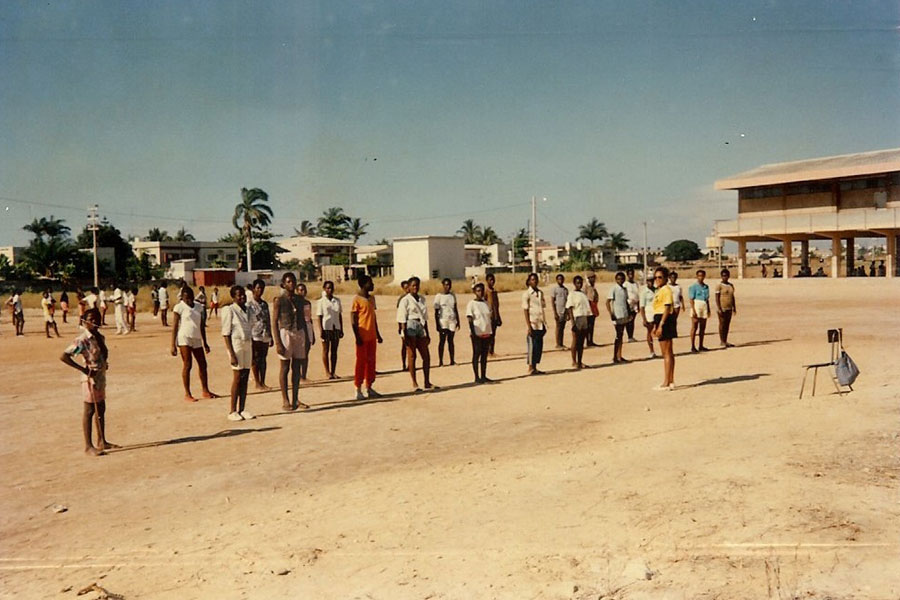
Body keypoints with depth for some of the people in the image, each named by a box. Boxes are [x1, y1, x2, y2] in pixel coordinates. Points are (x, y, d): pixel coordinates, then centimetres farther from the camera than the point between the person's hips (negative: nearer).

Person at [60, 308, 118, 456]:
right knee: (89, 411, -1)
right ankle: (88, 446, 6)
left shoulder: (100, 337, 7)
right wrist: (83, 369, -22)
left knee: (101, 410, 15)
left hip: (101, 378, 8)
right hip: (90, 379, -8)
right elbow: (63, 356, -23)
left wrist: (105, 364, 3)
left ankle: (102, 442, 27)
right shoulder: (82, 340, -17)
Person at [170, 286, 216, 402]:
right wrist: (173, 345, -12)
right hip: (184, 338, -6)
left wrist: (205, 343, 18)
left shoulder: (198, 307, 13)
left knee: (202, 365, 7)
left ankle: (205, 391, 17)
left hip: (197, 339, 6)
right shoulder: (179, 307, -4)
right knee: (187, 365, -5)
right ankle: (187, 394, 3)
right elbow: (175, 326, -6)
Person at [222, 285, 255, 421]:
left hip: (247, 344, 6)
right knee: (237, 377, -7)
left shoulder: (247, 310, 14)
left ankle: (242, 409, 12)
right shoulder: (229, 310, -6)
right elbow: (226, 333, -10)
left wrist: (253, 351, 15)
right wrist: (231, 354, -15)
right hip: (236, 344, -6)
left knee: (245, 378, 5)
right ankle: (233, 411, 1)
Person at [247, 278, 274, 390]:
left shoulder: (265, 304, 13)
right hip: (254, 336, -6)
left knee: (263, 359, 8)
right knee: (255, 360, 1)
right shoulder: (249, 304, -7)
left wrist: (271, 336, 17)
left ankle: (262, 383, 13)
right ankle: (257, 382, 10)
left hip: (265, 336, 6)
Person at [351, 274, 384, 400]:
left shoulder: (372, 298, 14)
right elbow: (353, 319, -12)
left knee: (371, 361, 10)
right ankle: (358, 390, 5)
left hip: (372, 336, 7)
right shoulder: (357, 299, -9)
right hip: (362, 337, -7)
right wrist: (357, 337, -17)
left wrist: (378, 334, 18)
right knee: (361, 362, -2)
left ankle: (369, 388, 17)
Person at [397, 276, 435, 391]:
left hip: (421, 327, 6)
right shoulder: (405, 300, -4)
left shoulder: (422, 299, 14)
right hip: (410, 327, -6)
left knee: (426, 356, 4)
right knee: (411, 356, -1)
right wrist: (405, 335, -14)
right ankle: (414, 384, 5)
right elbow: (402, 319, -7)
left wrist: (427, 333, 17)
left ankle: (427, 383, 12)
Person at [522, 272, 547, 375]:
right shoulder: (526, 294, -6)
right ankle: (531, 368, 6)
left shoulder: (540, 293, 13)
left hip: (541, 324, 6)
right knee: (532, 346, -2)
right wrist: (529, 326, -14)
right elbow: (525, 310, -9)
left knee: (539, 346, 6)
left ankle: (535, 368, 14)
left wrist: (544, 324, 12)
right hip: (533, 323, -6)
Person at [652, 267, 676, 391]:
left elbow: (667, 308, -19)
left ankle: (666, 383, -4)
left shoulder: (666, 290, -13)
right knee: (669, 353, 14)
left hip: (665, 320, -11)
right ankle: (671, 381, 21)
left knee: (666, 353, -7)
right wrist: (655, 325, 21)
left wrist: (661, 325, -24)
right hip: (661, 320, 11)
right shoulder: (659, 291, 17)